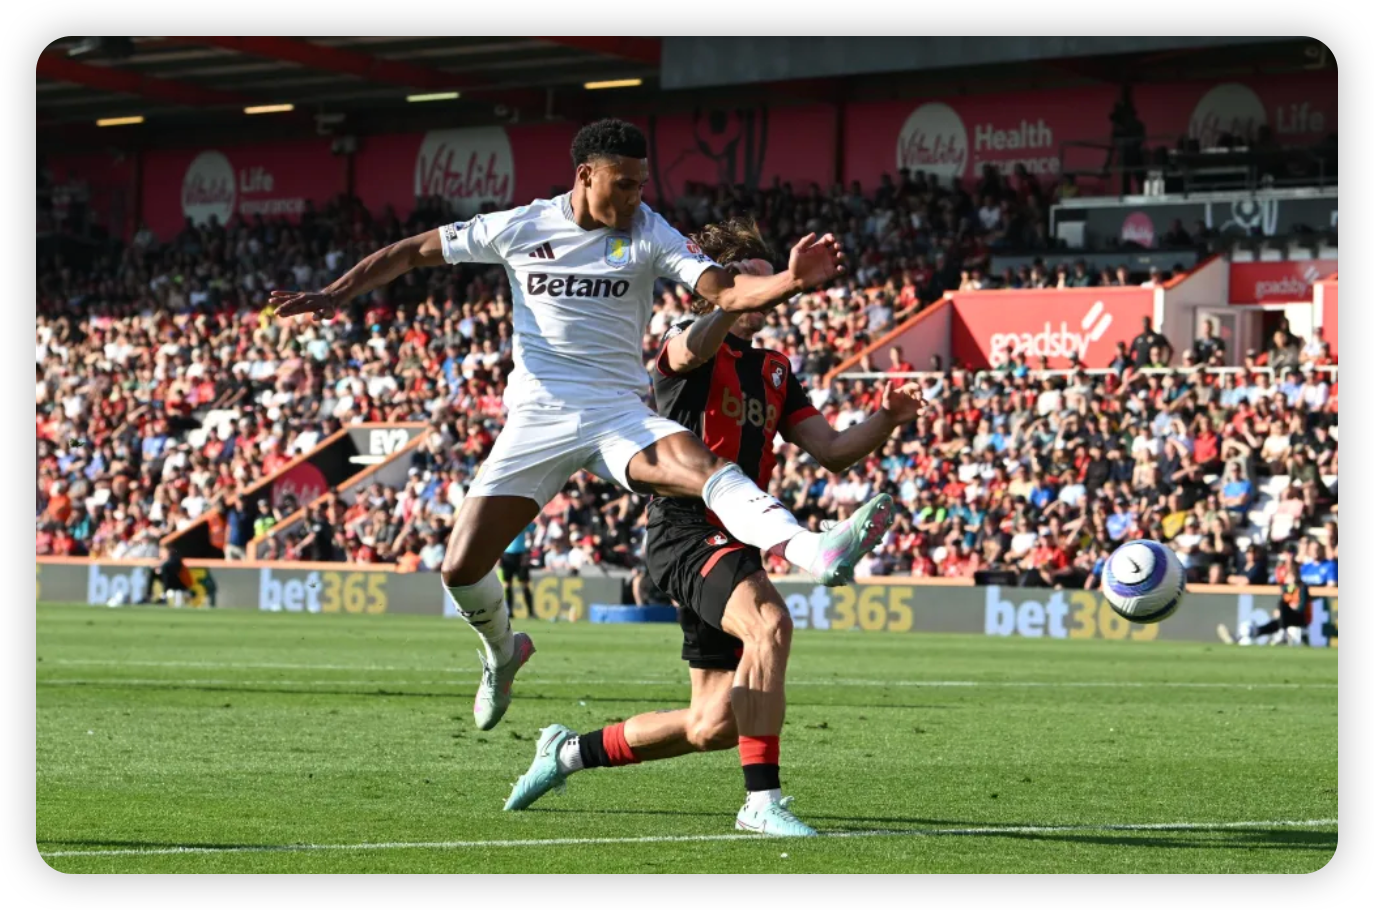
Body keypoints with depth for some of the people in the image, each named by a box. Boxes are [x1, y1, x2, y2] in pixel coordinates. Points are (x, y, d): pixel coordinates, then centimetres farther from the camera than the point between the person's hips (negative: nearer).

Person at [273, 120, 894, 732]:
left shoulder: (650, 235, -3)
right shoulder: (519, 228, 0)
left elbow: (724, 292, -16)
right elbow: (413, 252, 10)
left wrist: (793, 281, -36)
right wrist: (332, 296, 3)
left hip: (619, 416, -2)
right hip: (537, 419, 2)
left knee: (702, 464, -34)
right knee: (461, 571, -4)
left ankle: (815, 552, -54)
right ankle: (502, 651, 30)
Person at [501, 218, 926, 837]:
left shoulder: (774, 371, 19)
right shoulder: (686, 343, -3)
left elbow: (834, 452, 14)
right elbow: (694, 346, -30)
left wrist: (886, 419, -4)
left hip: (735, 544, 8)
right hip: (686, 529, -8)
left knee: (716, 725, 9)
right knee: (768, 622, -36)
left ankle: (570, 752, 29)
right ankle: (761, 799, -33)